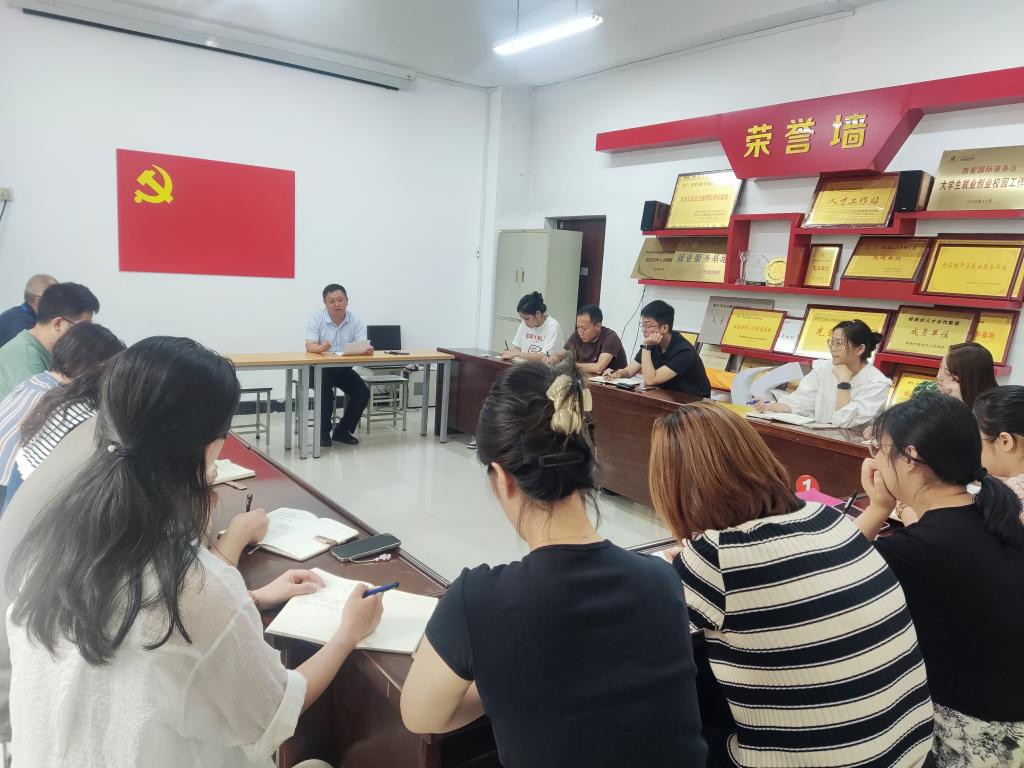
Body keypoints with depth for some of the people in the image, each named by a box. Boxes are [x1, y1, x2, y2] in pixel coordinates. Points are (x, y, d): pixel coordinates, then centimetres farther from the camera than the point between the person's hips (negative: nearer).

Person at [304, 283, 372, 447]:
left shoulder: (355, 320, -3)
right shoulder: (317, 319, -10)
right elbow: (310, 346, -21)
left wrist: (367, 349, -38)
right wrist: (320, 348, -45)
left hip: (344, 368, 3)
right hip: (320, 368, -3)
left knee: (363, 392, -15)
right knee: (325, 390, -30)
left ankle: (342, 430, 6)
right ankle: (323, 432, -7)